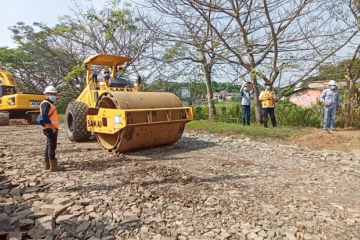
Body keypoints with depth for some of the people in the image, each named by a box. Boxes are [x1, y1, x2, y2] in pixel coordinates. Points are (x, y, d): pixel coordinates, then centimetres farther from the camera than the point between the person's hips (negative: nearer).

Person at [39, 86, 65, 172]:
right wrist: (52, 127, -23)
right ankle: (53, 166, -8)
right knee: (52, 146, -10)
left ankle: (47, 165, 23)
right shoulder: (46, 104, -11)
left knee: (49, 146, 14)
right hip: (50, 129, -11)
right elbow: (45, 116, -23)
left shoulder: (50, 104, 21)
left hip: (52, 128, 11)